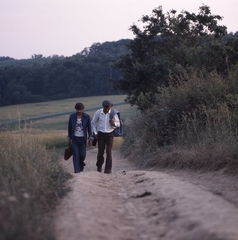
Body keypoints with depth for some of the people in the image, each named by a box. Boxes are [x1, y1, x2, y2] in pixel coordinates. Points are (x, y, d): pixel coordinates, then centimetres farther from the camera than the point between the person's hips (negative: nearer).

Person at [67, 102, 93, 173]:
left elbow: (89, 127, -4)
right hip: (74, 138, 0)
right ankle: (77, 170, -7)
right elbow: (69, 127, 1)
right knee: (75, 155, -9)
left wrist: (90, 139, -9)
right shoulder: (72, 116, -8)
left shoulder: (87, 116, -8)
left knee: (82, 155, 3)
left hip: (83, 139, 0)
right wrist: (69, 139, 4)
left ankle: (81, 164, 36)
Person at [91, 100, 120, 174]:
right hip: (101, 134, 1)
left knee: (109, 152, -10)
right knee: (100, 152, 2)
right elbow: (93, 123, 6)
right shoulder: (98, 112, -8)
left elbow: (118, 124, 1)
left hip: (109, 135, -1)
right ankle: (99, 166, 28)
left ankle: (108, 169, -5)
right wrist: (95, 133, -3)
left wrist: (114, 123, -22)